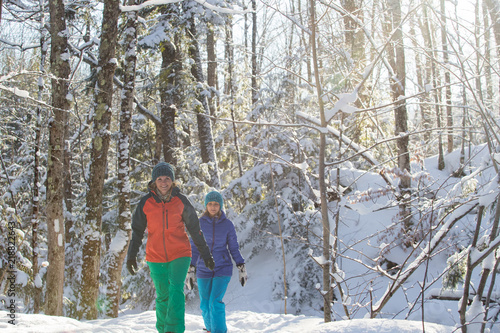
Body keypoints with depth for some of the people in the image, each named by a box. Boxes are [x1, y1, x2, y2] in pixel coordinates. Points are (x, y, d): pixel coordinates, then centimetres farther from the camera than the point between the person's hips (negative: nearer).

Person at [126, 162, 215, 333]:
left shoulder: (181, 201, -3)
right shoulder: (146, 202, -2)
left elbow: (195, 229, 4)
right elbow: (137, 231, 7)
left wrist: (206, 254, 6)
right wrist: (131, 255, 1)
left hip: (179, 254, -1)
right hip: (156, 256, 1)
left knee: (176, 289, -18)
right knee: (163, 296, 10)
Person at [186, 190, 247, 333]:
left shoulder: (227, 224, -1)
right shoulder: (199, 223, -1)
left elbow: (234, 248, 4)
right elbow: (194, 248, 2)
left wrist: (242, 268, -1)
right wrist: (190, 271, -2)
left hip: (222, 269, -2)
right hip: (203, 270, 2)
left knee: (216, 303, -16)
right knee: (205, 305, 9)